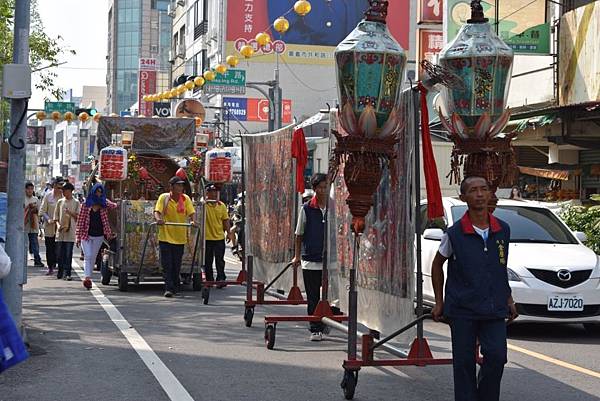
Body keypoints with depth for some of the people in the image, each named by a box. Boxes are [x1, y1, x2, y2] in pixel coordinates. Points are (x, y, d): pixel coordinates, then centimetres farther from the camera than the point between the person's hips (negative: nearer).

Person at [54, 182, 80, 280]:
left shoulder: (76, 203, 4)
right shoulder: (60, 202, 12)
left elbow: (78, 217, 1)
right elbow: (56, 215, 13)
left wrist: (70, 213, -16)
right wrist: (58, 224, -3)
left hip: (70, 232, -3)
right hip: (60, 232, 3)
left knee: (68, 253, -6)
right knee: (60, 253, 4)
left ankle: (67, 273, -6)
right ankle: (60, 272, 15)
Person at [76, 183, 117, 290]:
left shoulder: (104, 204, 5)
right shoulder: (86, 205, 0)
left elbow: (116, 206, -7)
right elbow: (80, 221, -1)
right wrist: (78, 237, -3)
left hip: (99, 236, 2)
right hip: (86, 235, -2)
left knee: (93, 258, 9)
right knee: (88, 256, -12)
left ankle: (88, 278, 18)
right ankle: (87, 277, -21)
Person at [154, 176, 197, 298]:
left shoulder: (186, 198, 6)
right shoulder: (164, 197, 0)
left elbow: (192, 212, 0)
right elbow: (157, 211, -7)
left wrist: (193, 220, -22)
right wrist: (158, 219, -30)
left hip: (180, 237, 2)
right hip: (165, 236, -2)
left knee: (176, 265, 9)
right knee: (167, 264, -7)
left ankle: (175, 287, 23)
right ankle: (168, 288, -9)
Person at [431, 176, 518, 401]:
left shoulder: (503, 230, 4)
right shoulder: (454, 234, -5)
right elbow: (437, 265, 9)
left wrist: (508, 299, 18)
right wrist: (439, 302, 8)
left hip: (494, 309, 2)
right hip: (462, 309, -2)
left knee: (496, 357, -8)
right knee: (464, 362, 1)